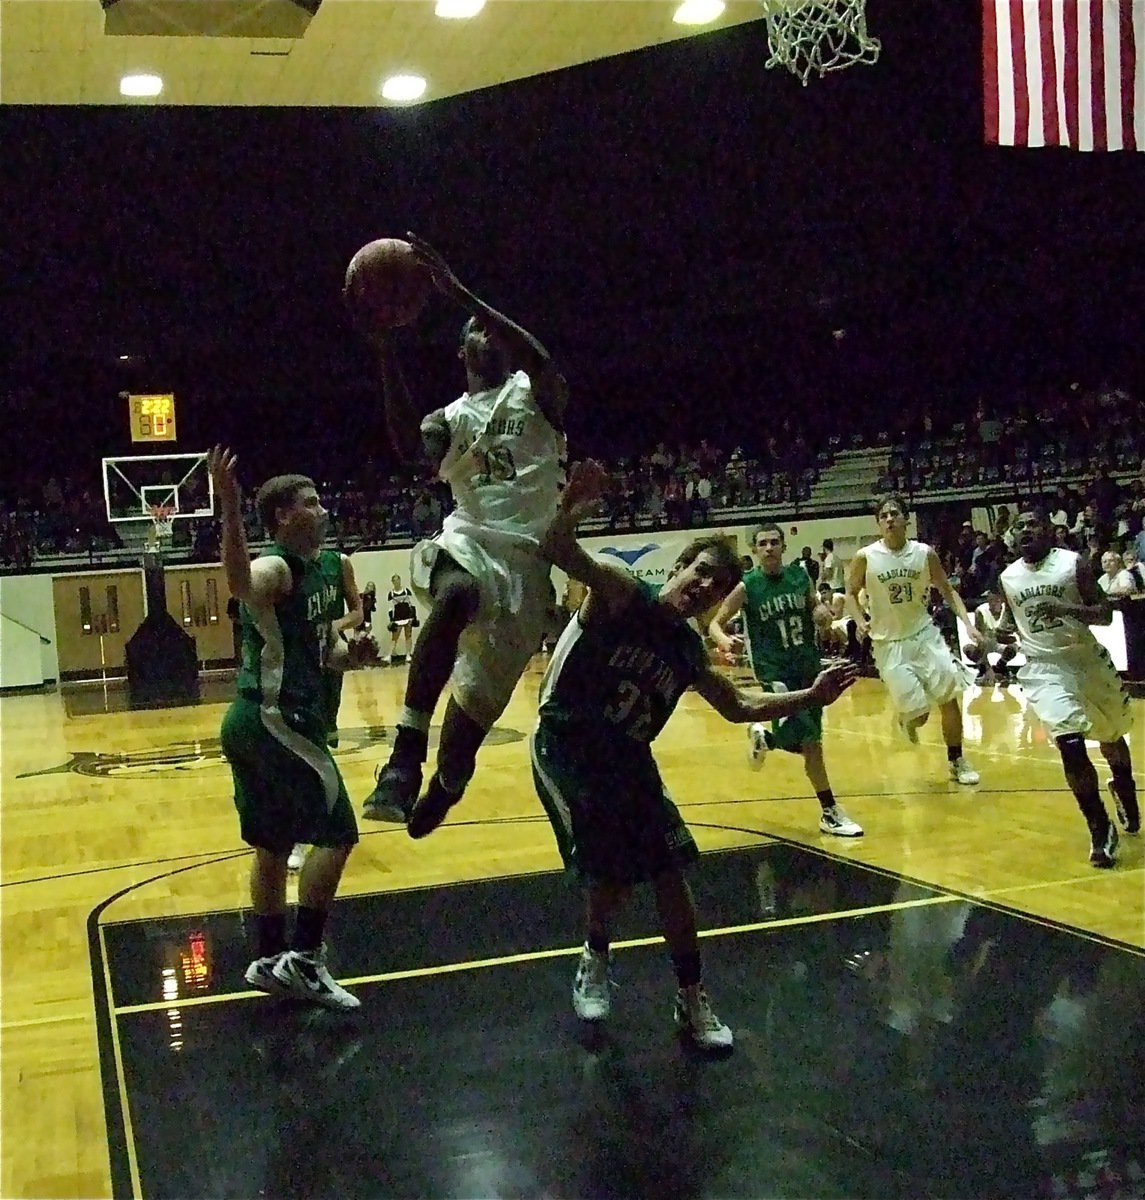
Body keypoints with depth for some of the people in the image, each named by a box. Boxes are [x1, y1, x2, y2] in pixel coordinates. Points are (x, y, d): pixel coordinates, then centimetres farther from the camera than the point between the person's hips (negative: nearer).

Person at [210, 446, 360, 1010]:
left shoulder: (319, 570, 13)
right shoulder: (277, 568, -16)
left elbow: (320, 648, 24)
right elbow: (241, 584, -43)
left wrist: (346, 650, 1)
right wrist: (229, 507, -57)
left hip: (259, 723, 10)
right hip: (274, 722, -10)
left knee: (274, 845, 17)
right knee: (336, 832, -6)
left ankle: (271, 962, 28)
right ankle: (301, 959, -1)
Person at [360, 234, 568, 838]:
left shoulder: (533, 393, 10)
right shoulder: (451, 418, 15)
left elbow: (543, 362, -17)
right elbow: (408, 443, -9)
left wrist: (461, 293, -22)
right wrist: (386, 349, -17)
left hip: (524, 554, 0)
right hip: (467, 541, 0)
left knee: (482, 689, -2)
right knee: (455, 596, -37)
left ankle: (439, 793, 20)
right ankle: (407, 752, -41)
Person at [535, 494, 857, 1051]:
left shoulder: (689, 651, 5)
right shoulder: (622, 594, -14)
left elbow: (738, 707, 18)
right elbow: (560, 551, -31)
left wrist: (812, 696, 8)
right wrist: (572, 505, -53)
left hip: (626, 756, 6)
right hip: (564, 747, -6)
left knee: (669, 870, 3)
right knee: (612, 869, -13)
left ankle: (692, 1001, 18)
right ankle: (594, 960, 20)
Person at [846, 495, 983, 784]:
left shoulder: (925, 553, -5)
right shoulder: (866, 557, -10)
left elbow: (947, 590, 6)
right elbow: (851, 593, 4)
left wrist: (968, 624, -6)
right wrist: (860, 621, -14)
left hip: (925, 634, 2)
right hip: (889, 643, -2)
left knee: (950, 698, -3)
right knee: (918, 715, -6)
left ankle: (956, 762, 16)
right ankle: (905, 719, 33)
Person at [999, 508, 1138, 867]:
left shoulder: (1075, 563, -9)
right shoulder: (1008, 577, 1)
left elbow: (1106, 614, -10)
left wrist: (1068, 609, -27)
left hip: (1087, 658, 0)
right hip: (1044, 667, 0)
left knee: (1111, 737, 20)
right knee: (1071, 745, -19)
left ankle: (1124, 793, 52)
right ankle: (1101, 829, -6)